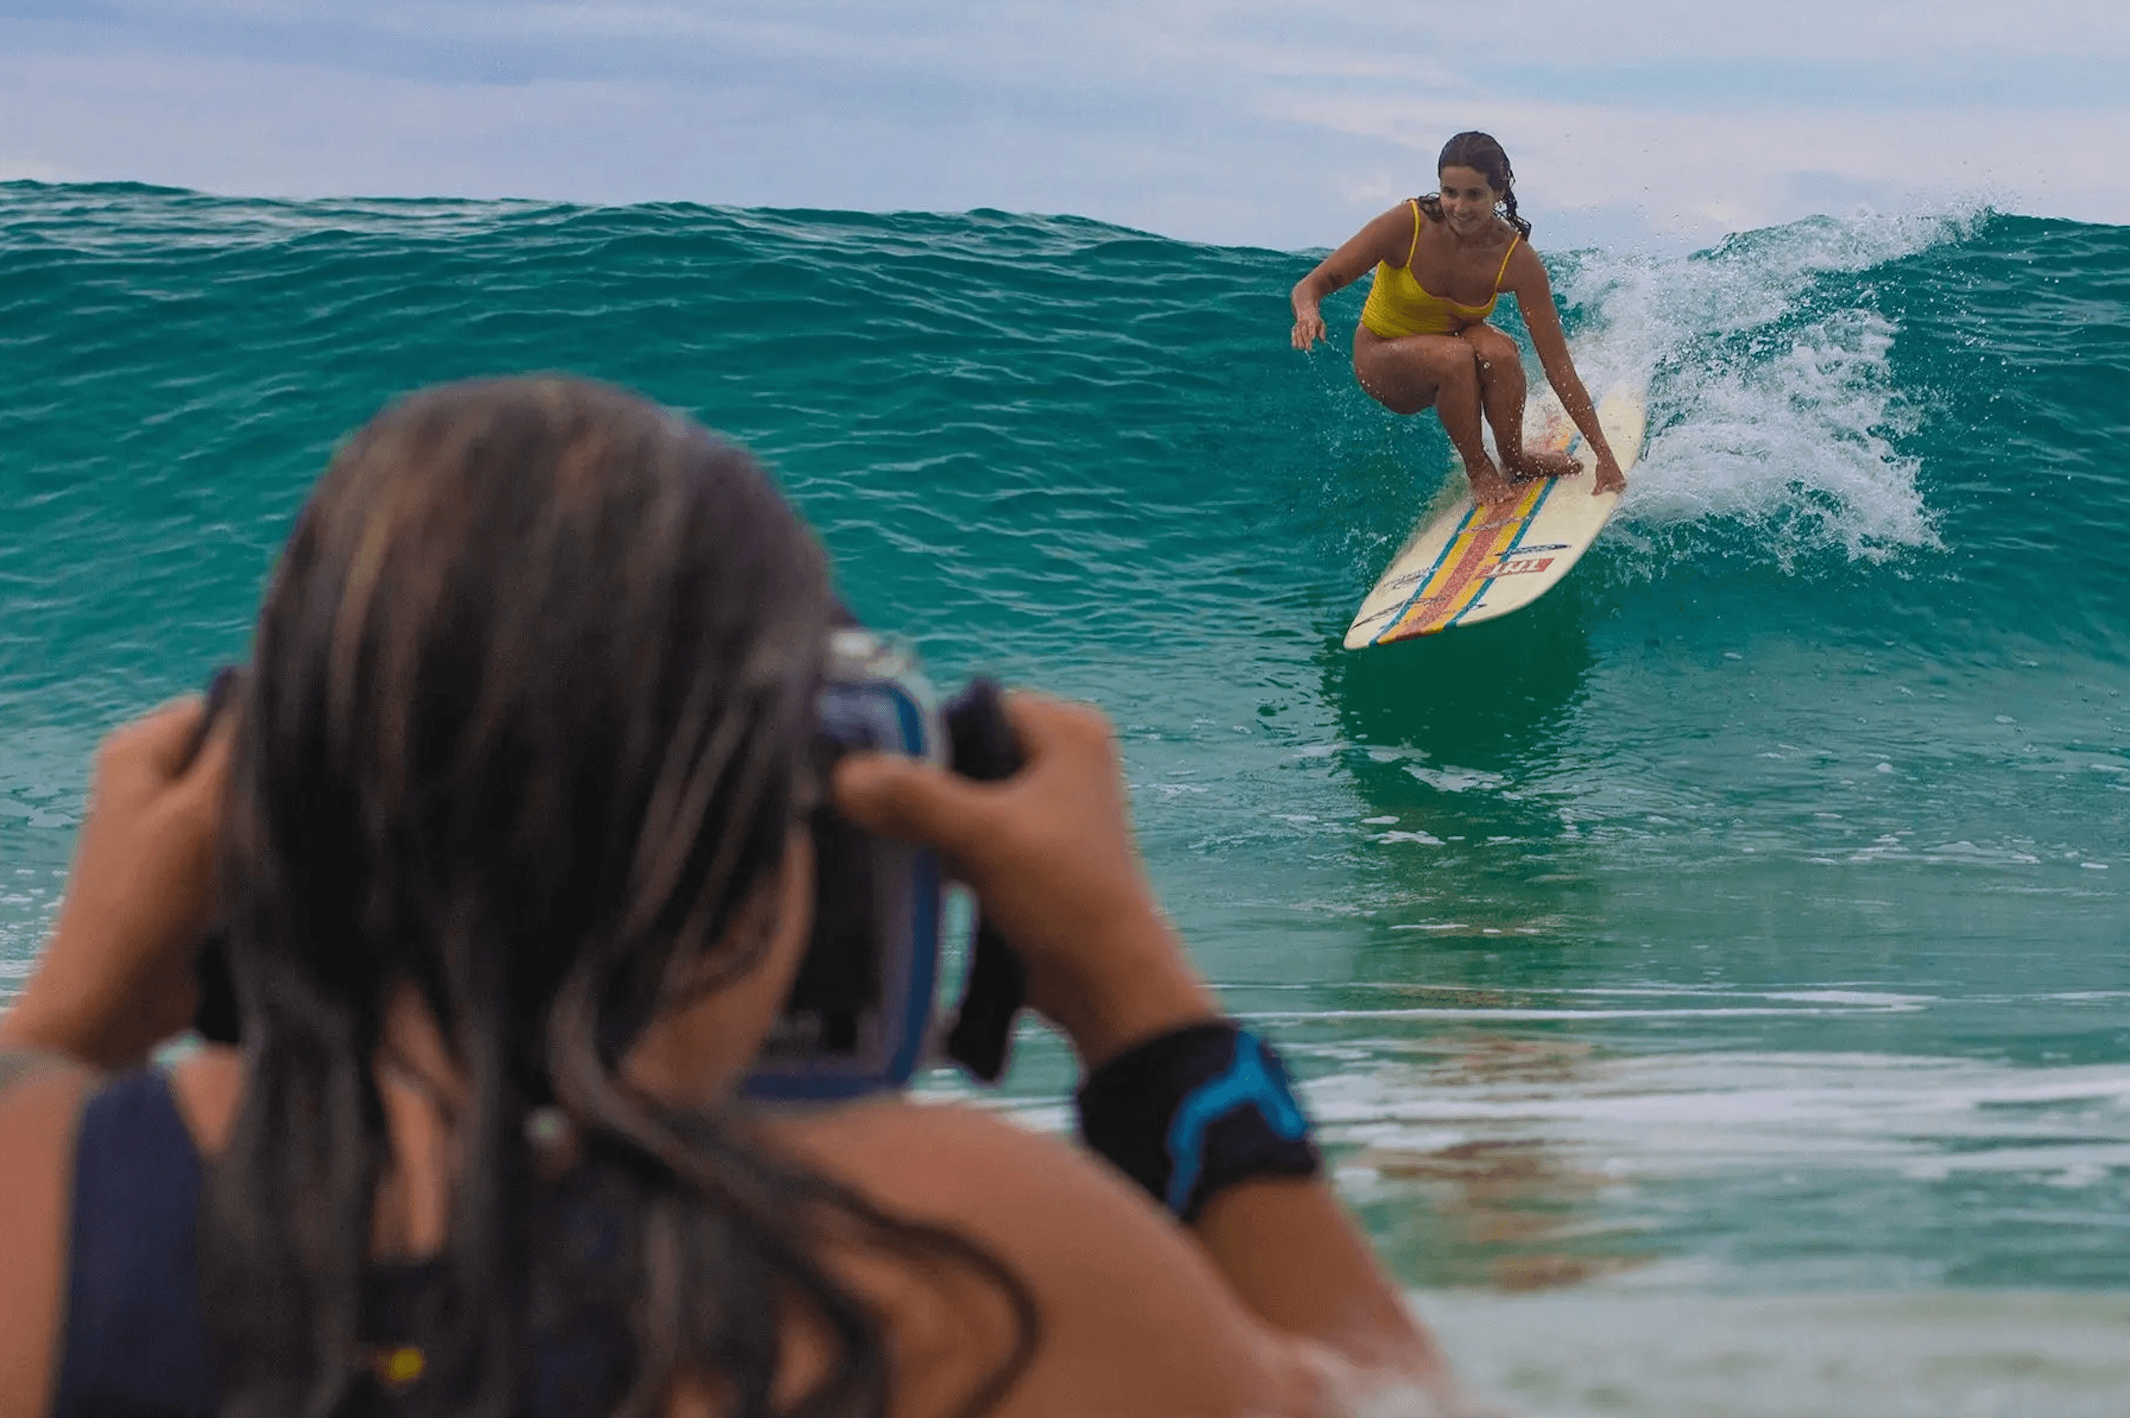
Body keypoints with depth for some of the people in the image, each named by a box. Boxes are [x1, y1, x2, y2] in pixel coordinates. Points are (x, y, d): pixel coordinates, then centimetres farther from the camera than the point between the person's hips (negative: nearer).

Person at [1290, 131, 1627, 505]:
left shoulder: (1516, 260, -22)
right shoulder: (1408, 225, -27)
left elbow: (1559, 365, -20)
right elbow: (1313, 283, -24)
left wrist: (1604, 455, -24)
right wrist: (1308, 312, -50)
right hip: (1382, 360, -2)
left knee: (1498, 350, -33)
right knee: (1455, 356, -34)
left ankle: (1514, 460, -7)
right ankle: (1479, 471, -12)